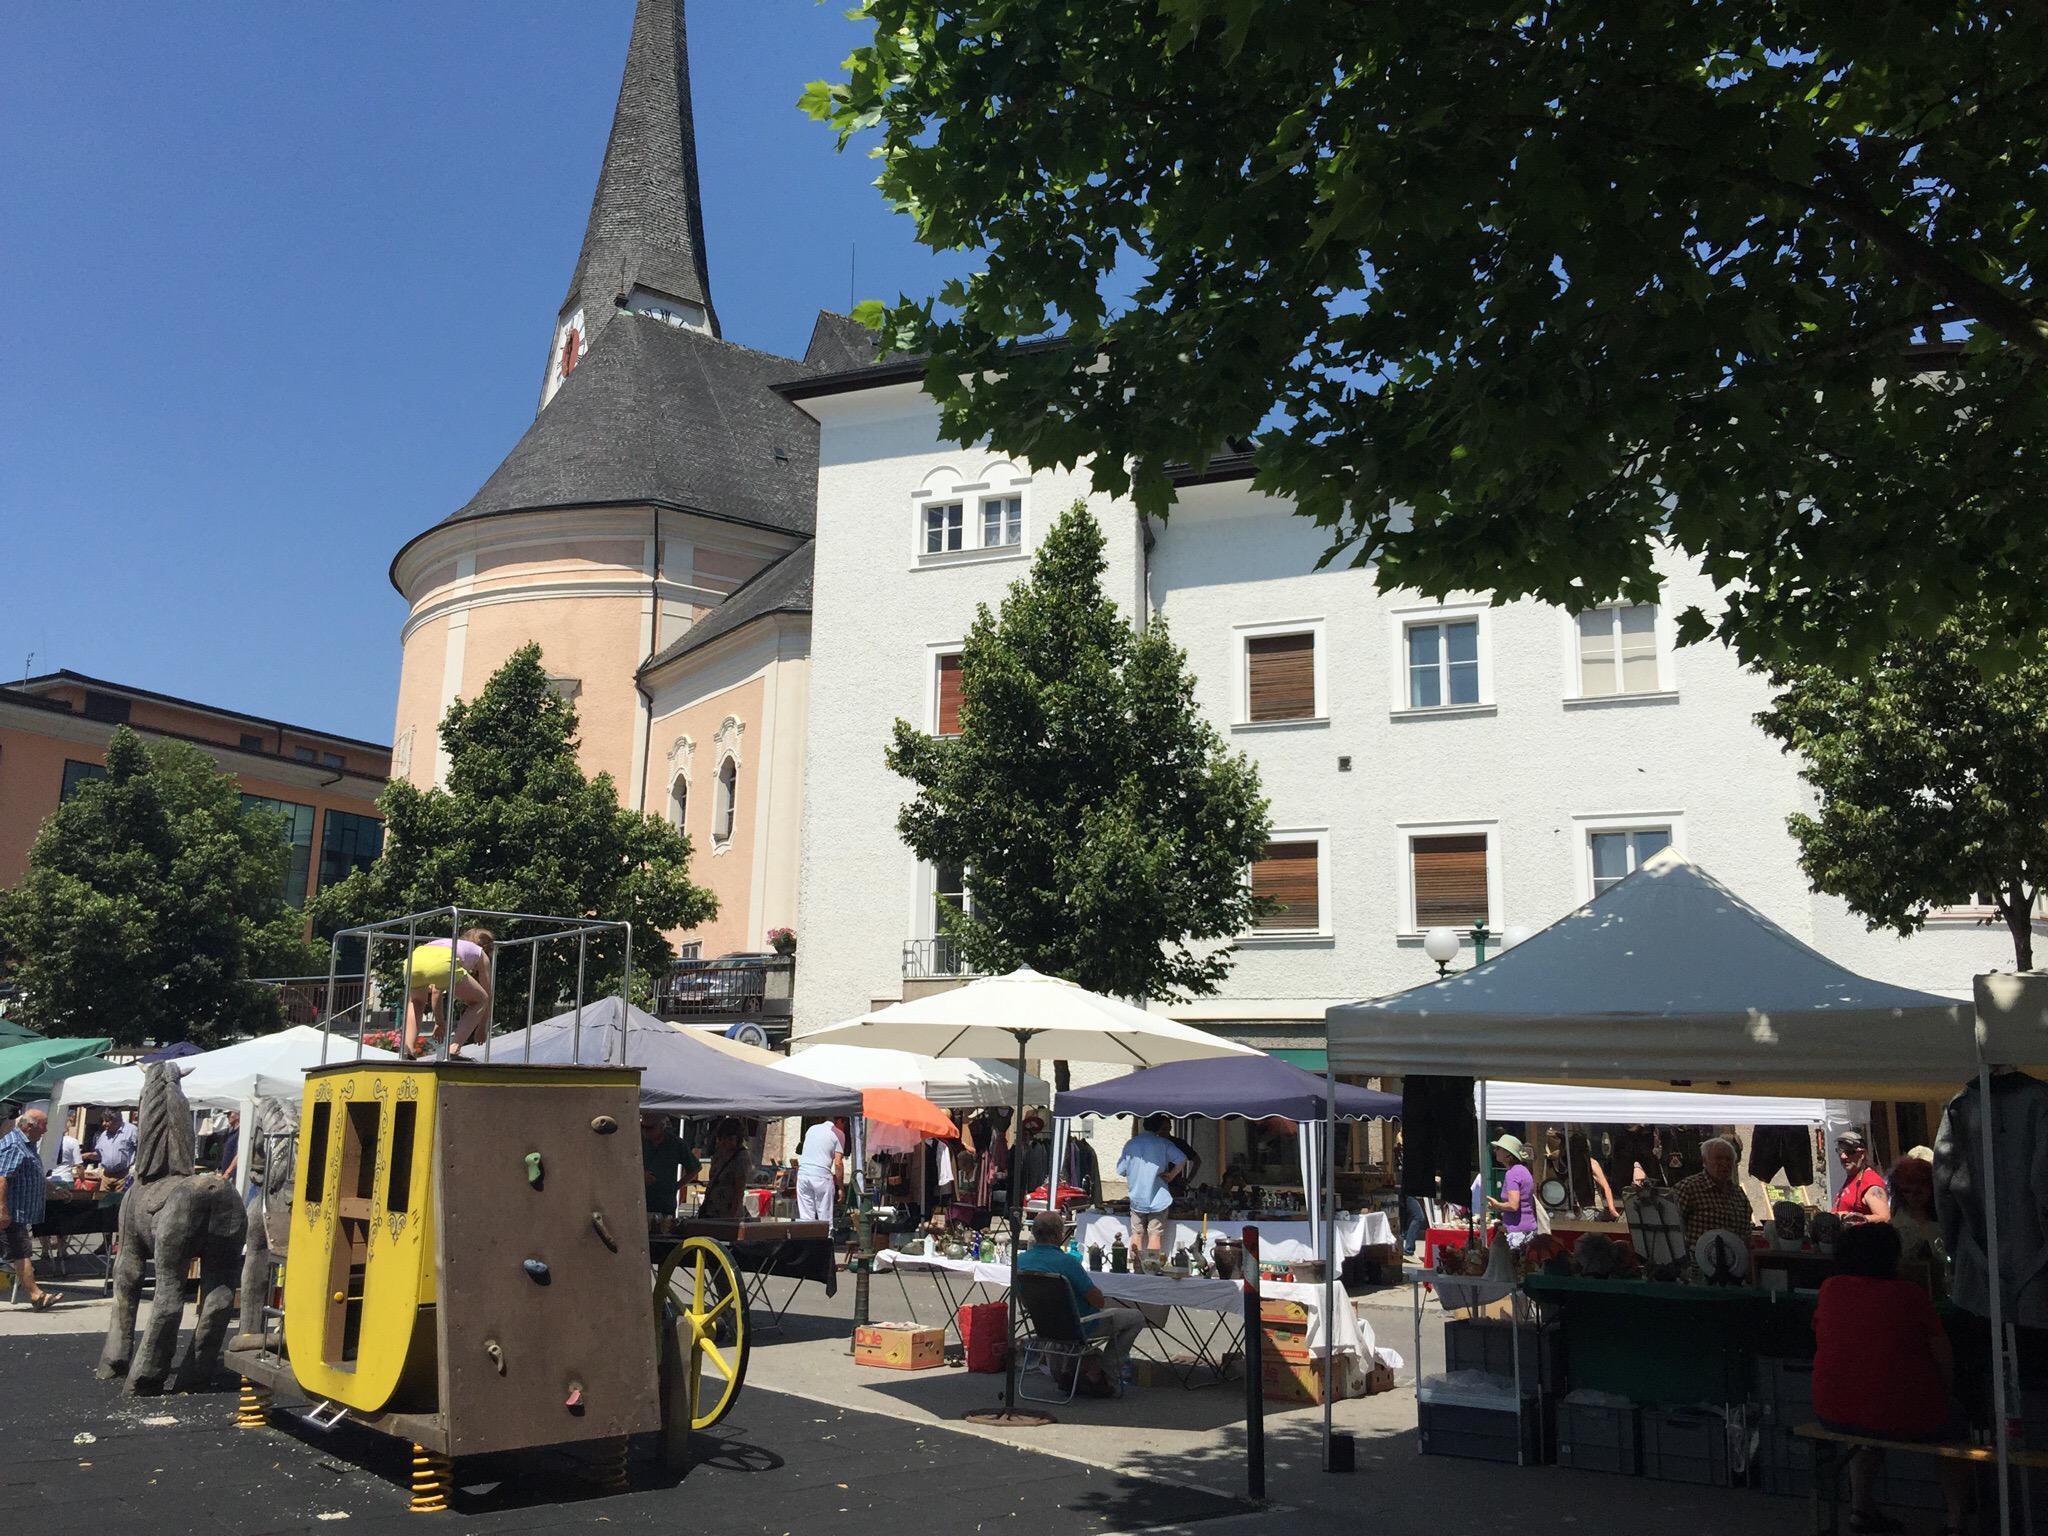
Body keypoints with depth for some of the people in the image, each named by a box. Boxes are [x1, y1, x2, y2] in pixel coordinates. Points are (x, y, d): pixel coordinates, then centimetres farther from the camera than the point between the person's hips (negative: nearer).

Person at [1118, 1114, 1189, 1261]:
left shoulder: (1130, 1144, 2)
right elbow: (1182, 1160, -17)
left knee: (1137, 1234, 11)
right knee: (1155, 1235, 1)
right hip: (1158, 1198, -3)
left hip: (1137, 1198, 3)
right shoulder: (1163, 1143, -6)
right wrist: (1171, 1175, -4)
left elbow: (1120, 1171, 4)